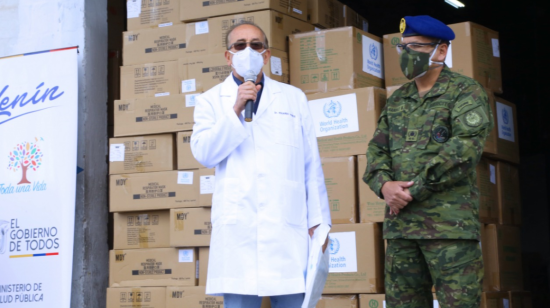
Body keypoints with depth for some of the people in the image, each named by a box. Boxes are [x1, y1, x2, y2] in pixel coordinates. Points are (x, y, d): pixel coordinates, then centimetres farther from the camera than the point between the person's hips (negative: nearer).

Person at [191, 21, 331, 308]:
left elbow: (311, 164, 12)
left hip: (288, 227, 1)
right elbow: (203, 153, -4)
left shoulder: (294, 98, 14)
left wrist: (318, 219, 7)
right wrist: (236, 110, -11)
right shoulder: (211, 101, 12)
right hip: (237, 228, -1)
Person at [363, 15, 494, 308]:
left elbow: (466, 146, -14)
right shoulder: (397, 100, 19)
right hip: (399, 223, 6)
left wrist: (415, 189, -15)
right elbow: (377, 149, 15)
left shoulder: (466, 91, 0)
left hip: (449, 224, -6)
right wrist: (384, 184, -7)